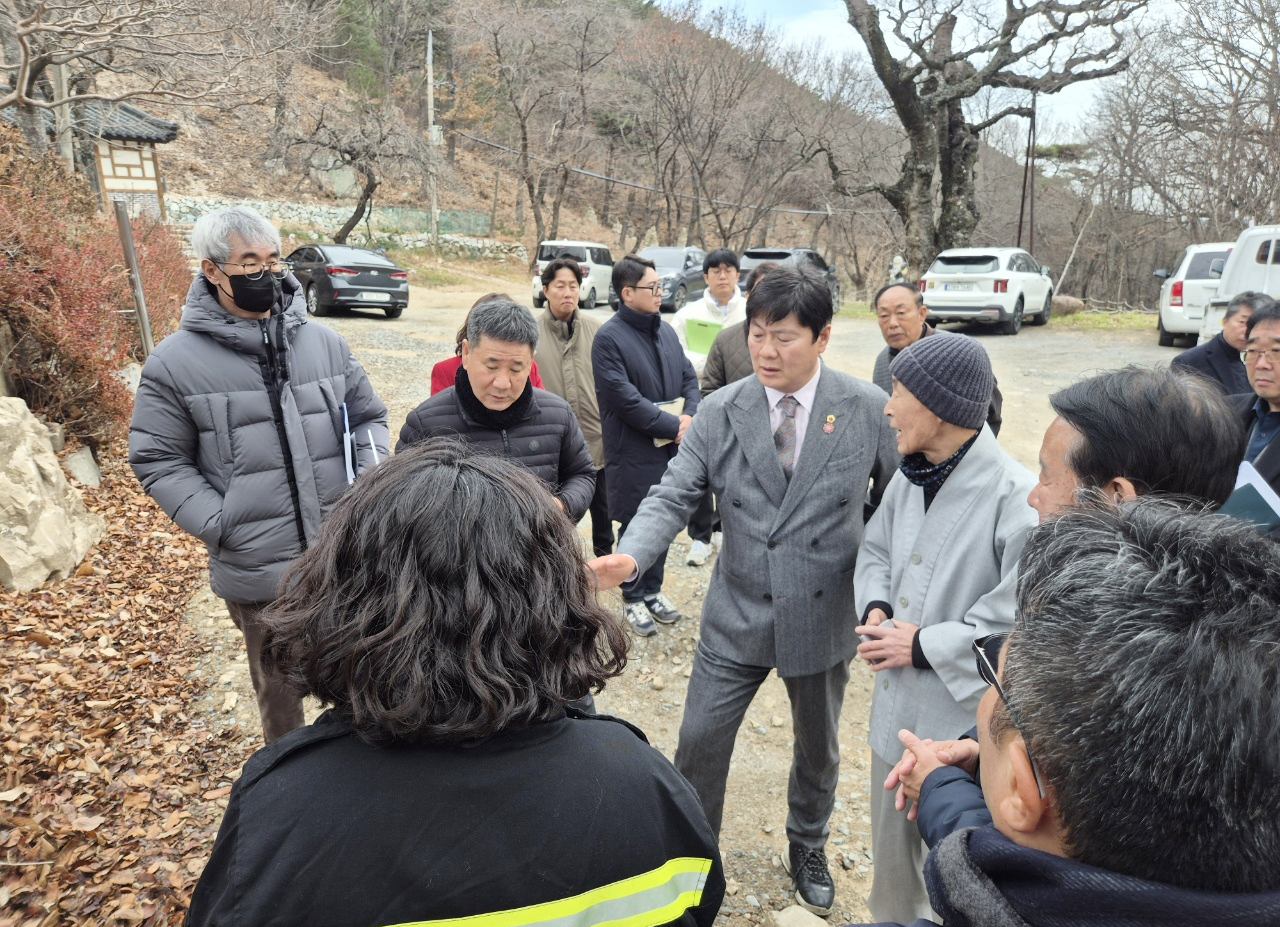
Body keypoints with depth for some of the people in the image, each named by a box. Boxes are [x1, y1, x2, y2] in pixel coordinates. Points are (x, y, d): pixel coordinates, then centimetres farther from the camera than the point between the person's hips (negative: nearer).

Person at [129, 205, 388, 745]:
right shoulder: (176, 361, -5)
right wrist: (219, 527, -12)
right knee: (278, 687, 18)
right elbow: (158, 461, -2)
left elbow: (368, 417, 11)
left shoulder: (322, 342, 3)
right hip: (259, 573, -2)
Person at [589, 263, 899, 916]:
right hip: (737, 616, 0)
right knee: (699, 740, 9)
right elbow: (674, 495, -12)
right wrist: (630, 555, -30)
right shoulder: (719, 412, -8)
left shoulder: (869, 410, -10)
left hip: (822, 617, 0)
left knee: (818, 747, 22)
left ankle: (807, 849, 52)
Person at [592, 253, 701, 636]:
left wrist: (690, 416, -8)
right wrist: (673, 425, -17)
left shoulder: (666, 331, 10)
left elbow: (689, 378, 11)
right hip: (633, 453, -6)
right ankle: (634, 599, 23)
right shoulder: (609, 338, -13)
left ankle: (653, 589, 32)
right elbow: (624, 398, -19)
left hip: (672, 447, 7)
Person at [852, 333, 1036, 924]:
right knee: (891, 866, 28)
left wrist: (925, 647, -20)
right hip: (896, 712, 7)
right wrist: (876, 609, -5)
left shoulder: (1016, 499, -24)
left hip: (964, 726, -7)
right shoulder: (910, 479, -1)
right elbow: (875, 550, 15)